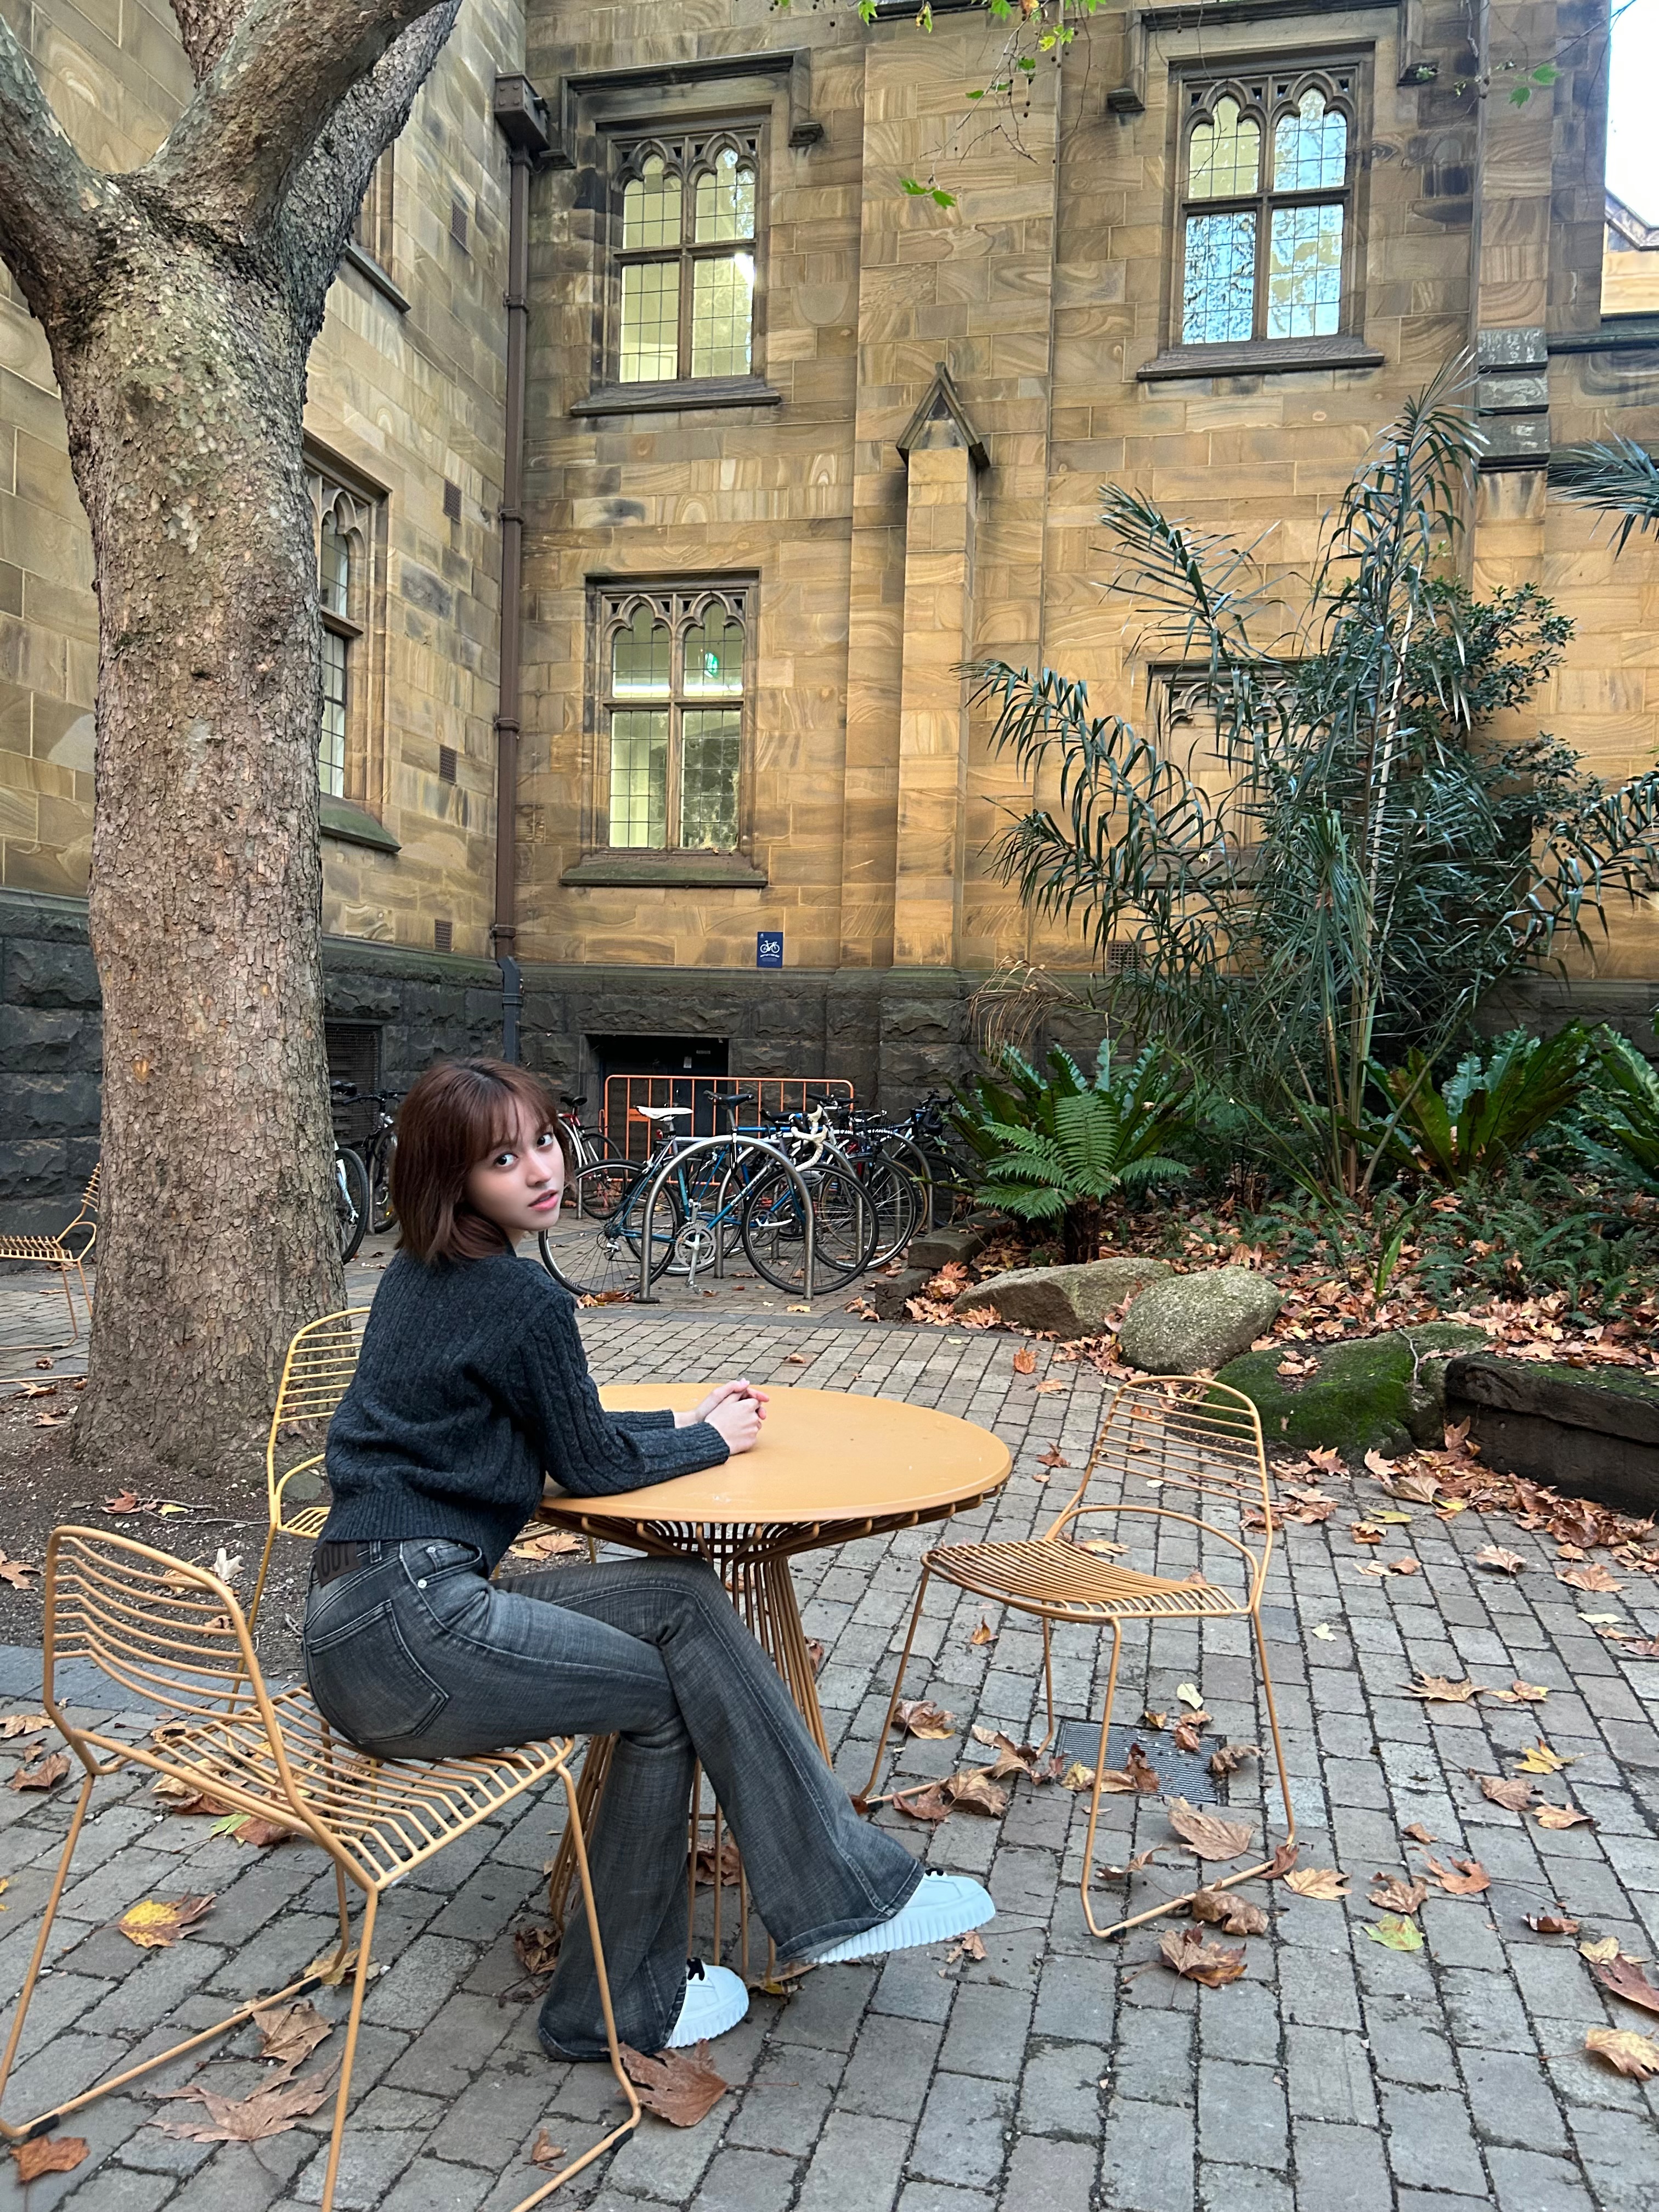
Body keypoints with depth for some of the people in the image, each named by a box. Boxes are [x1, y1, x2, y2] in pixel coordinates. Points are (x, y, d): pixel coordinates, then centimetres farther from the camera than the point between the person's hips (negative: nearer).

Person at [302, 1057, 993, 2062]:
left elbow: (552, 1431, 21)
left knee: (683, 1599, 3)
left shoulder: (421, 1275, 12)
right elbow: (590, 1465, -6)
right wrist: (709, 1440, 10)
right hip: (412, 1627, -8)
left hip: (371, 1617, 8)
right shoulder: (522, 1298, -16)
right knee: (670, 1690, 1)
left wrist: (683, 1422, 18)